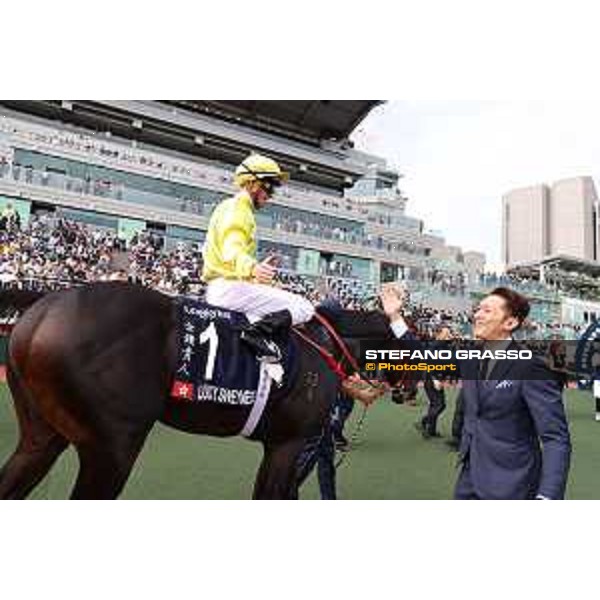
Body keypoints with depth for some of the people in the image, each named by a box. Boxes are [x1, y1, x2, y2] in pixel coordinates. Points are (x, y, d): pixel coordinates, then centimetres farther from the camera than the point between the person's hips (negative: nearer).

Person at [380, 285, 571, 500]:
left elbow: (556, 438, -19)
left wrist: (547, 496, -30)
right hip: (470, 477, 6)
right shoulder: (470, 359, 2)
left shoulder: (530, 367, -17)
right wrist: (395, 317, 6)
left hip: (509, 485, -6)